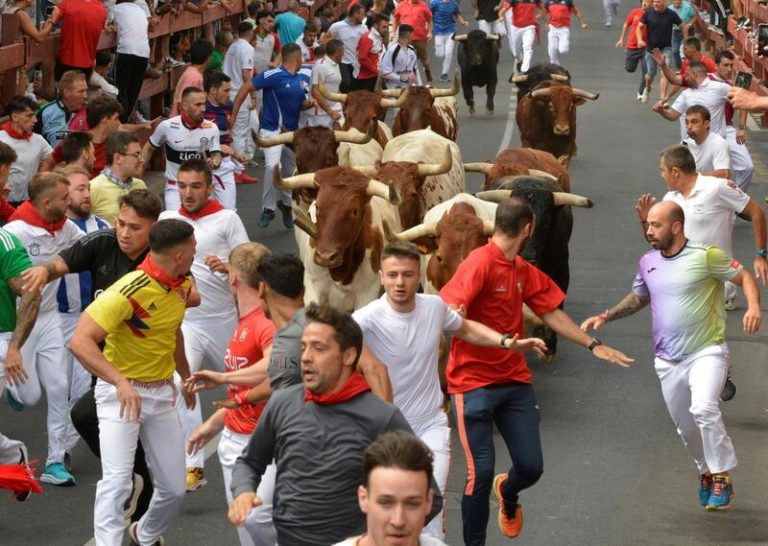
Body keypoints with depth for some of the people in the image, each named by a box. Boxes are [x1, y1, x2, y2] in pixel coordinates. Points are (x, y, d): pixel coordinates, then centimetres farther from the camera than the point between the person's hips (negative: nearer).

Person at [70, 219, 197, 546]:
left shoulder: (183, 285, 1)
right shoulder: (129, 291, -25)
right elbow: (80, 341, -30)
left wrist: (185, 375, 26)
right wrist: (120, 382, -40)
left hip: (162, 393, 6)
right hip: (121, 392, -6)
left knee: (174, 487, 8)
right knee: (117, 480, -19)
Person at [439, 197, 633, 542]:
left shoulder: (523, 271, 10)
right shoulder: (480, 263, -15)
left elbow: (551, 314, 18)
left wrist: (593, 345, 17)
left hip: (515, 381, 7)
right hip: (474, 382, -7)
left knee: (531, 467, 6)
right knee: (481, 472, -8)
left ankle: (507, 493, 42)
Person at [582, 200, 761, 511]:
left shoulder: (706, 255, -10)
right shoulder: (647, 263, 7)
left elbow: (744, 278, -4)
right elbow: (638, 298, 23)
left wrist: (754, 307, -23)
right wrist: (606, 317, 10)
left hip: (707, 352, -6)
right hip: (668, 361, 6)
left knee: (703, 408, -29)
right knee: (685, 426, 13)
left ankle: (722, 478, -16)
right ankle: (706, 471, 39)